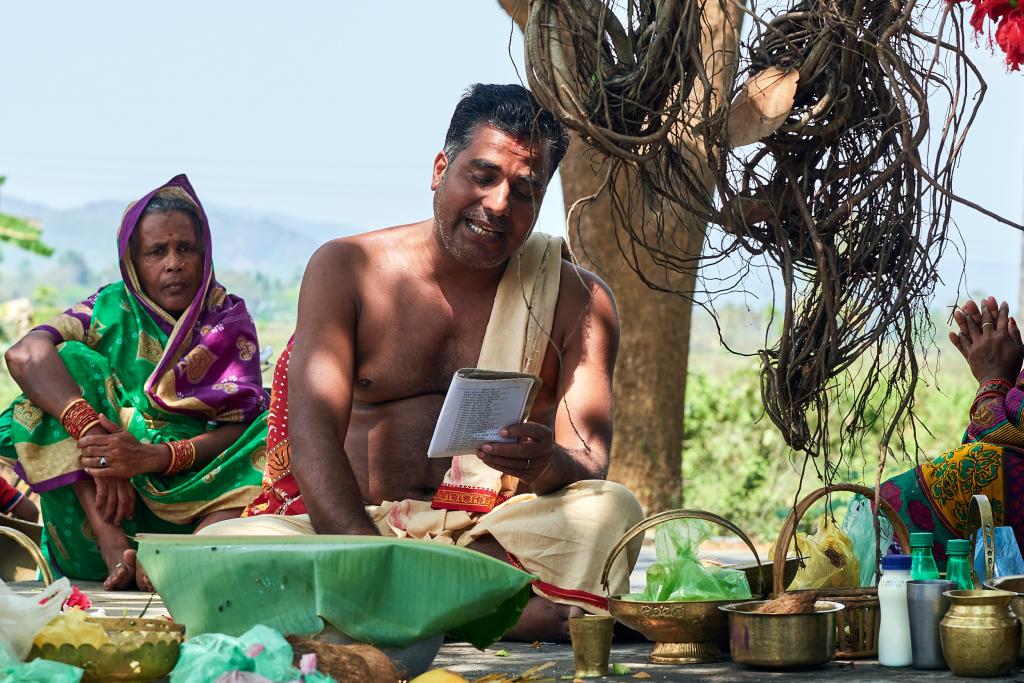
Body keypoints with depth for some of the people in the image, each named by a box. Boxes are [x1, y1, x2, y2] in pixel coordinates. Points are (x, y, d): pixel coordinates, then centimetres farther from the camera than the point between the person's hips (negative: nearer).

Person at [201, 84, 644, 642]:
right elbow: (313, 433, -7)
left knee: (614, 512, -30)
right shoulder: (347, 269, 6)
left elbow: (590, 466, -3)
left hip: (497, 531, 0)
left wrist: (551, 466, -30)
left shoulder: (578, 299, 8)